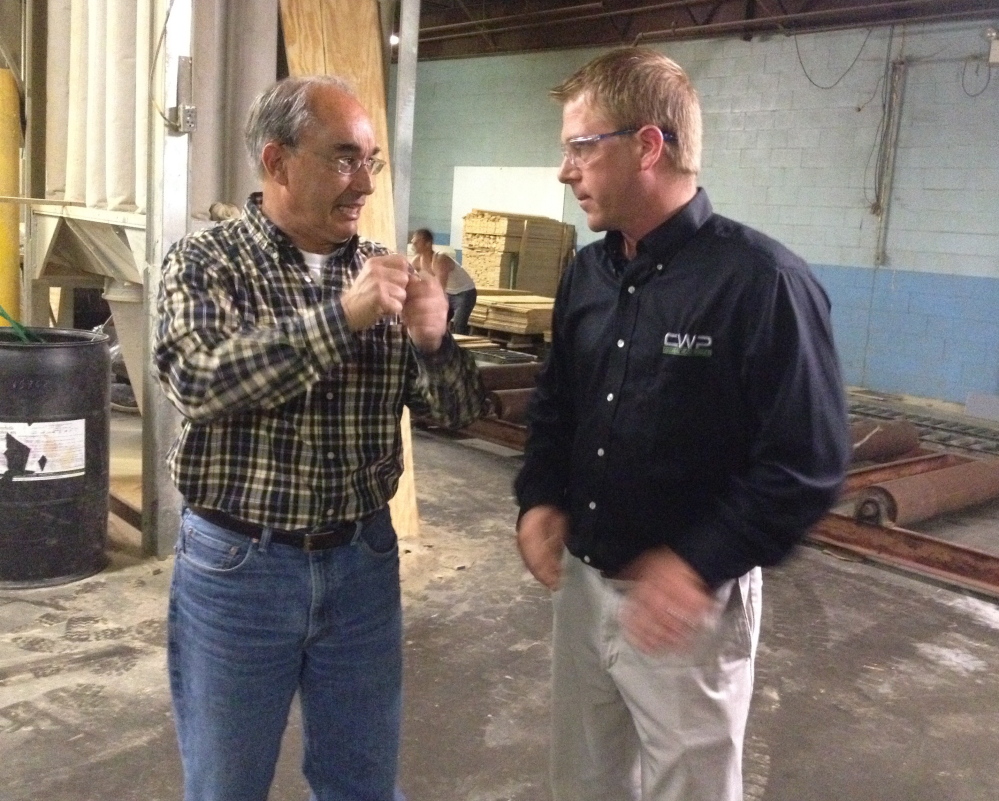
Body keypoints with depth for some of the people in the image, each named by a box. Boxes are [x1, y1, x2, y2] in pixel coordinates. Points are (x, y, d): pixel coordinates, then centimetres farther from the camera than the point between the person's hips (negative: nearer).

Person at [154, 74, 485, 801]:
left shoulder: (385, 272, 2)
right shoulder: (203, 261, -5)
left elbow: (459, 410, 1)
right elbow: (198, 380, -23)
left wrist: (433, 341, -20)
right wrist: (341, 317, -27)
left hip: (362, 560, 3)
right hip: (237, 564, -2)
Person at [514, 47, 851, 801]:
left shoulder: (762, 281, -18)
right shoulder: (587, 273, 5)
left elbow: (809, 462, -19)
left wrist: (697, 562, -24)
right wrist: (540, 498, -1)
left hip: (689, 602, -6)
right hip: (582, 580, 7)